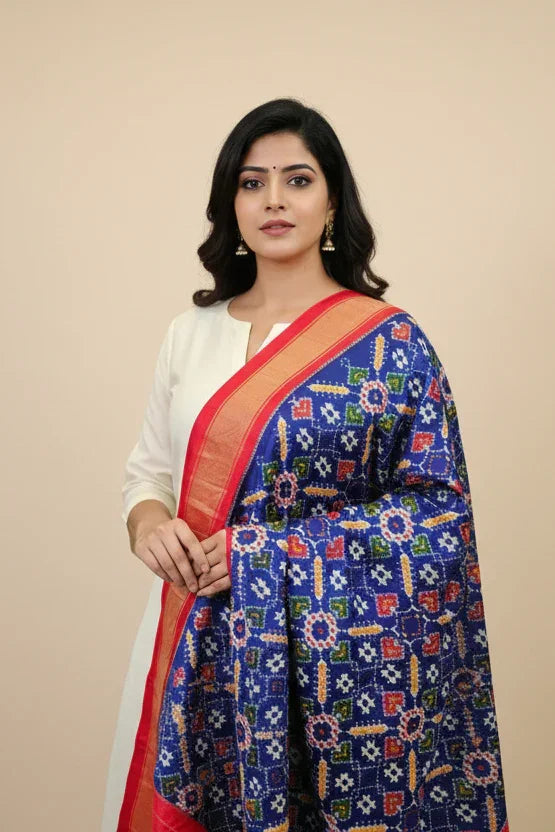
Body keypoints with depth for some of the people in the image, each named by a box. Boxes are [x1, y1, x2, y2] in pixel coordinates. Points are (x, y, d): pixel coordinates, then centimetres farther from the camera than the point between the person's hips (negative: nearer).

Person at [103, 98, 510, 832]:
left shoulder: (391, 341, -7)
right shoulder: (191, 333, 7)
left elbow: (438, 506, -10)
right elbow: (149, 467, 15)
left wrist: (262, 550, -16)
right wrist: (148, 522, -10)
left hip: (337, 653, -4)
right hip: (202, 646, 4)